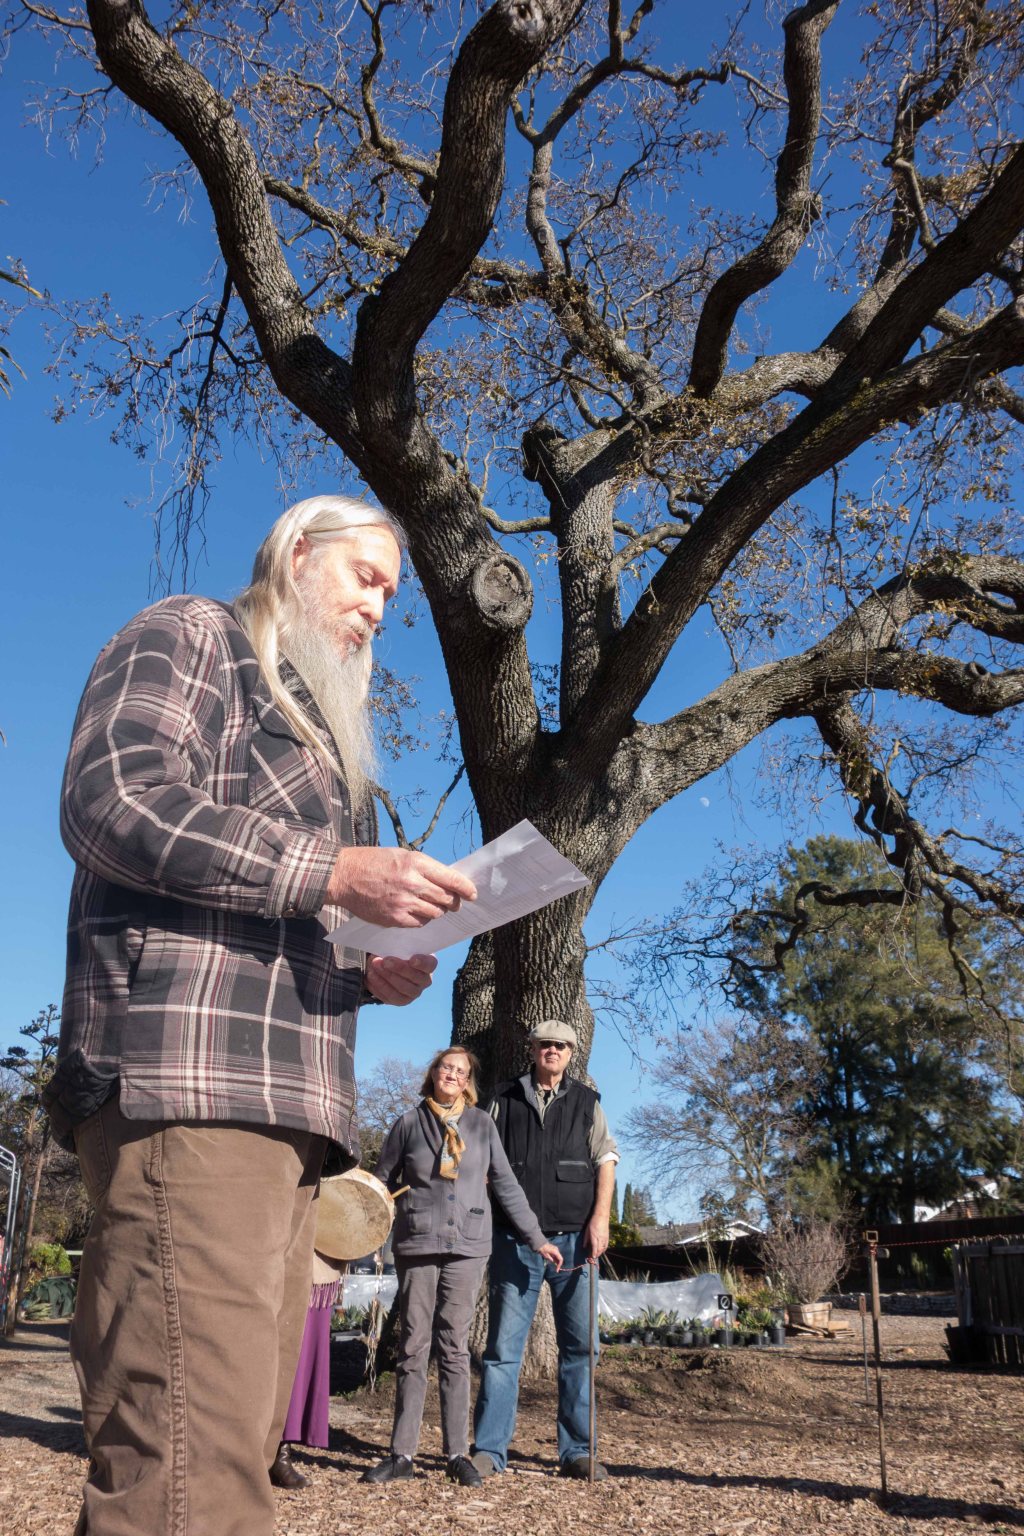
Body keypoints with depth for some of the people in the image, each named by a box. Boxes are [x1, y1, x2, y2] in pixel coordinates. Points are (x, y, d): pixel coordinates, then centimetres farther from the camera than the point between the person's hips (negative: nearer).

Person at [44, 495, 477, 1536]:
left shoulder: (311, 732, 33)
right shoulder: (191, 636, 8)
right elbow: (109, 801, -11)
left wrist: (364, 978, 14)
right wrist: (333, 873, -14)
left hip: (284, 1106, 9)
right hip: (185, 1079, -9)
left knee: (238, 1439, 7)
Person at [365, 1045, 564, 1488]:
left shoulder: (482, 1124, 7)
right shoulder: (410, 1123, 4)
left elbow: (506, 1185, 8)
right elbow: (381, 1183, 8)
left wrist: (536, 1238, 6)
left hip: (467, 1247, 0)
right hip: (416, 1244, 0)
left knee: (454, 1348, 3)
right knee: (413, 1347, 3)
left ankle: (458, 1454, 8)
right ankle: (402, 1452, 8)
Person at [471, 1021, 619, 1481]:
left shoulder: (586, 1102, 12)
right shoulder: (504, 1099, 10)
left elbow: (606, 1158, 6)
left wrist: (600, 1218, -8)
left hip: (574, 1237, 1)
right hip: (515, 1238, -1)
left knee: (580, 1346, 2)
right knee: (503, 1345, -1)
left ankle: (577, 1452, 11)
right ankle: (489, 1449, 6)